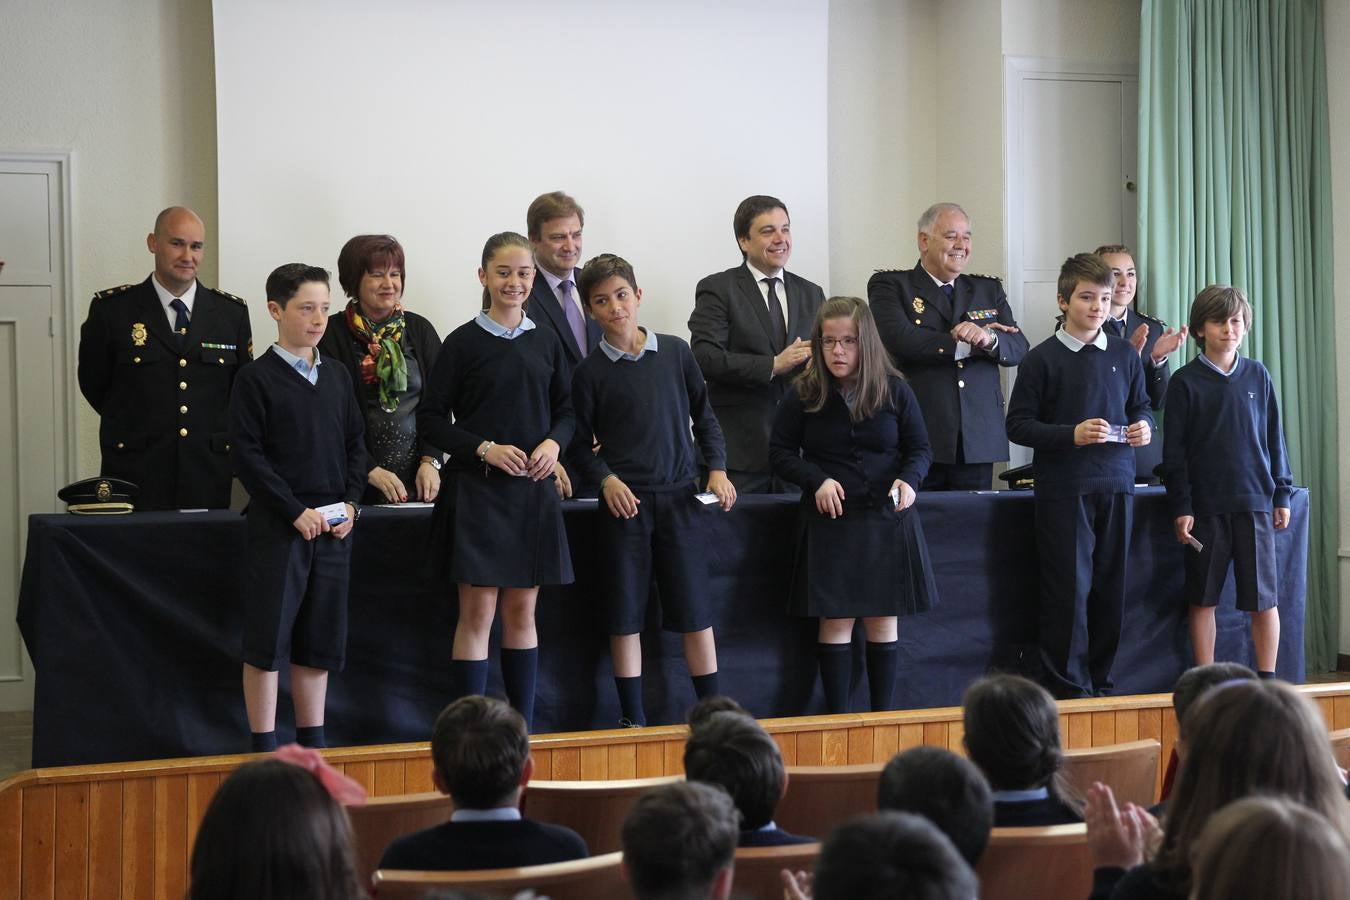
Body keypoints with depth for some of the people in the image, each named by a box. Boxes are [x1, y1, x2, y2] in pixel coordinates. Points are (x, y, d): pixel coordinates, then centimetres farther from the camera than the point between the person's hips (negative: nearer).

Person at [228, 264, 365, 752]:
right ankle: (264, 749, 2)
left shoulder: (337, 377, 12)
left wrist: (351, 503, 0)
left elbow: (355, 444, 16)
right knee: (267, 638, -4)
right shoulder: (256, 379, -5)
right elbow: (247, 455, -10)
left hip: (333, 527, 5)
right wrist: (296, 512, -15)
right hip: (277, 526, -5)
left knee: (321, 638, 9)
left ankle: (312, 743, 18)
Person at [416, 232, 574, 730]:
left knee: (522, 611, 10)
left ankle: (523, 729, 17)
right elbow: (431, 420, -4)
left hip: (532, 491, 4)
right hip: (476, 489, -4)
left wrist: (554, 442, -6)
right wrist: (484, 449, -16)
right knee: (477, 613, -4)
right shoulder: (463, 343, -4)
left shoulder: (545, 342, 8)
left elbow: (565, 409, 15)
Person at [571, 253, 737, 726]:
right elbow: (581, 442, 4)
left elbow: (704, 415, 12)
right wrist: (606, 479, -12)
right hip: (623, 502, -1)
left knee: (695, 611, 2)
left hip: (680, 497, 1)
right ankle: (633, 720, 11)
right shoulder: (590, 372, 1)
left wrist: (717, 468, 1)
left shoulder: (675, 352, 5)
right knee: (625, 615, 2)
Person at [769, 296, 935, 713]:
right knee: (835, 622, 2)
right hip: (830, 521, -1)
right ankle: (838, 718, 9)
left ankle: (883, 715, 15)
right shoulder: (804, 395, -2)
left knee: (883, 621, 7)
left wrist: (909, 479, -15)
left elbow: (920, 448, 6)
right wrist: (816, 480, -13)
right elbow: (780, 452, 4)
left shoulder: (895, 390, 0)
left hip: (887, 519, 1)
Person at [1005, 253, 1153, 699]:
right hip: (1063, 489, -4)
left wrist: (1144, 427, -4)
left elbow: (1141, 407, 19)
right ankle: (1066, 688, 4)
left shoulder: (1125, 355, 10)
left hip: (1115, 485, 4)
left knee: (1111, 587, 7)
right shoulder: (1043, 359, -3)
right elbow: (1018, 425, -4)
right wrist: (1071, 435, -17)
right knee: (1069, 588, -5)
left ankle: (1100, 683, 17)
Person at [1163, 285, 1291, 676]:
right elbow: (1174, 451, -1)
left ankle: (1267, 679, 11)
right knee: (1203, 598, 3)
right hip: (1206, 507, -2)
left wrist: (1281, 495, 9)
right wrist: (1181, 507, -6)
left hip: (1254, 501, 2)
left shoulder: (1258, 376, 7)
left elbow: (1274, 439, 12)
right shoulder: (1185, 382, 0)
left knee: (1264, 598, 2)